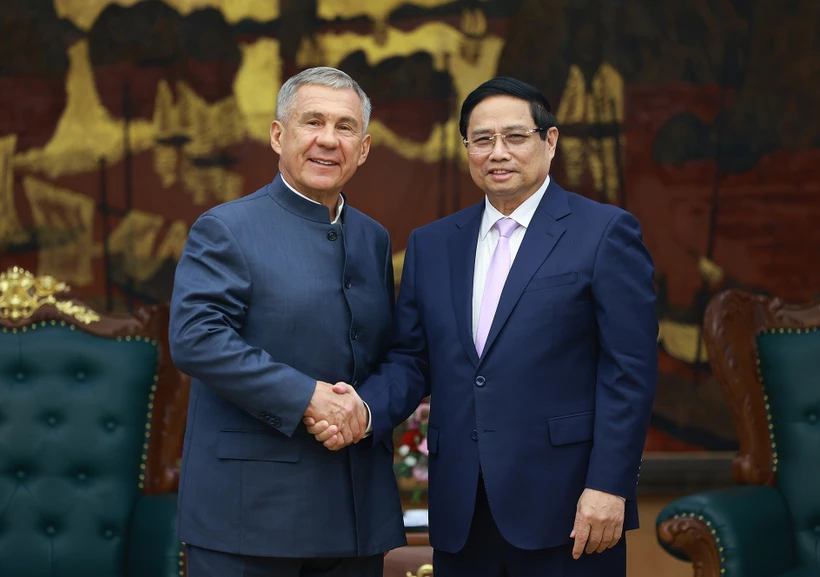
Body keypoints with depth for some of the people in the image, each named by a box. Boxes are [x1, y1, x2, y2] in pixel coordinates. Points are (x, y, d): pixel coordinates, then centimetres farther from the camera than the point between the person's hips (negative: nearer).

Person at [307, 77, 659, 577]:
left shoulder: (606, 232, -1)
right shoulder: (432, 244, 14)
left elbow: (629, 371, -6)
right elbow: (412, 359, 11)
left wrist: (608, 486, -13)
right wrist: (366, 409, -9)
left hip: (564, 510, -4)